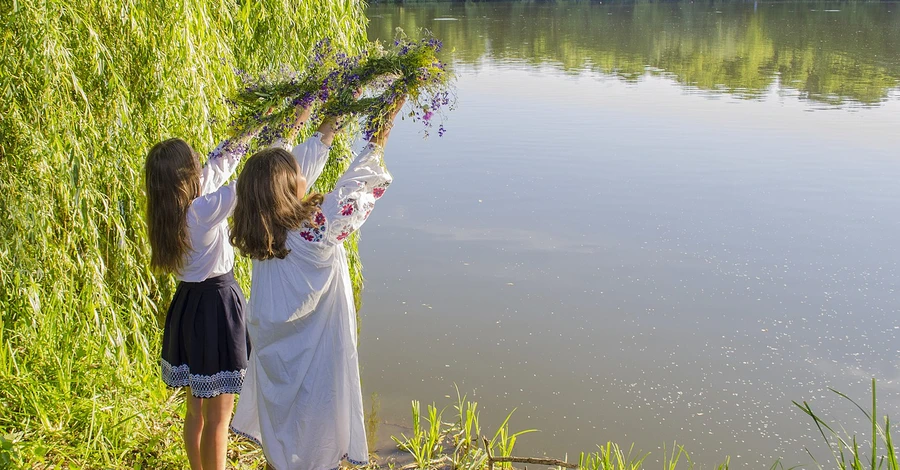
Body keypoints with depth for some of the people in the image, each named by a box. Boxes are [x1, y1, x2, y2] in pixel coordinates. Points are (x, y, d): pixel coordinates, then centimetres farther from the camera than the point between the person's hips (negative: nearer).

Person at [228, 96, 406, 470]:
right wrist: (386, 122, -5)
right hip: (313, 362, -6)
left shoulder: (262, 232, -10)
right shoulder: (316, 232, -27)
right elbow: (357, 182, -16)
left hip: (274, 360, 6)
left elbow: (304, 162, 1)